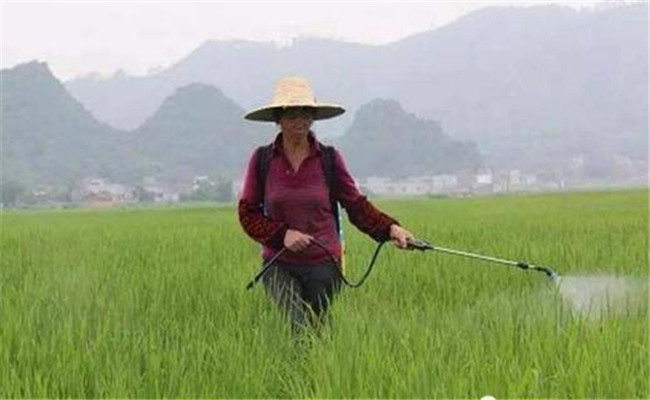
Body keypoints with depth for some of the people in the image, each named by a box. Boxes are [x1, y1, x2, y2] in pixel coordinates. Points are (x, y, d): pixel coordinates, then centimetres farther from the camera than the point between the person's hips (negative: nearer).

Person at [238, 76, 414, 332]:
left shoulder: (329, 158, 1)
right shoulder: (262, 159, 0)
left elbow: (356, 205, 3)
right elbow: (248, 213, 3)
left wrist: (390, 228, -12)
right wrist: (282, 234, -12)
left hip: (323, 263, 1)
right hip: (279, 265, -1)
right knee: (297, 332, -16)